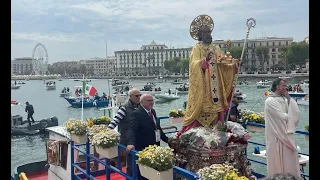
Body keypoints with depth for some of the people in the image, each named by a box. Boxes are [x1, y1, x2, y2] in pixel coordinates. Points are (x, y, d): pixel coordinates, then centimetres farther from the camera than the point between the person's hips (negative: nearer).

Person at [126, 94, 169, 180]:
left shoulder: (153, 111, 11)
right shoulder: (137, 114, -15)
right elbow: (132, 129, -26)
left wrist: (167, 140, 19)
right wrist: (131, 143, -41)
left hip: (154, 147, 8)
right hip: (143, 148, -7)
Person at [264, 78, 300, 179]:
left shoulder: (285, 100, 12)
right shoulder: (270, 101, -12)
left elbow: (296, 113, 1)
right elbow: (283, 117, -18)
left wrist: (289, 99, -2)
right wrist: (291, 116, 0)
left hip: (287, 136, 7)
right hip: (277, 137, -7)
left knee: (290, 163, 11)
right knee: (278, 165, 1)